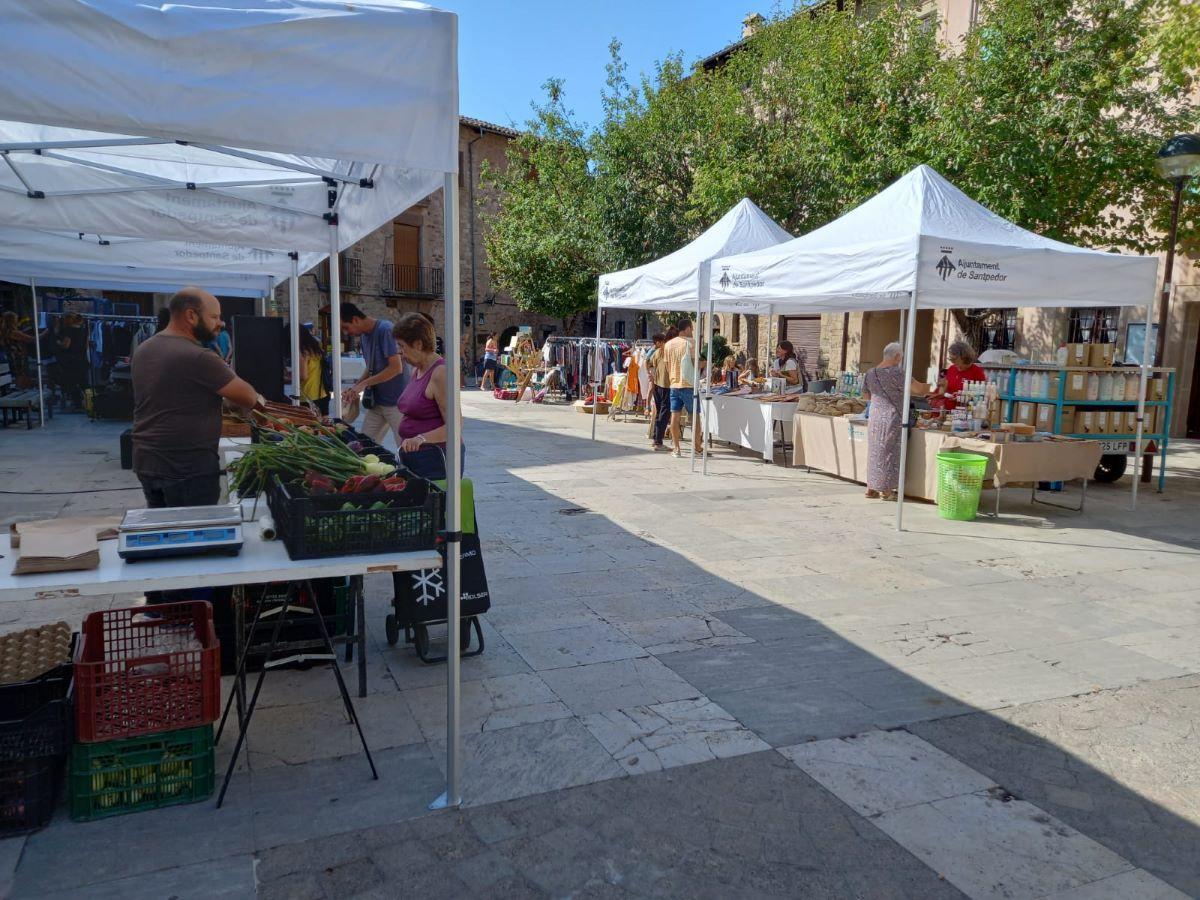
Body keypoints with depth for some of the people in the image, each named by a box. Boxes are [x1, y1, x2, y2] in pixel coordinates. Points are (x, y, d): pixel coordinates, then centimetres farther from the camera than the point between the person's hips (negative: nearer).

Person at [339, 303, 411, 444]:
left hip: (397, 400, -8)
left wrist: (363, 384, -16)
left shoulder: (385, 330, -15)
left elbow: (396, 368, -20)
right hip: (377, 400, 8)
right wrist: (354, 388, 3)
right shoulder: (363, 336, 11)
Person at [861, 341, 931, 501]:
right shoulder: (897, 374, -14)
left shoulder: (870, 374, 7)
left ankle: (871, 488, 17)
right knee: (890, 452, 2)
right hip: (892, 419, -6)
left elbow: (866, 396, 19)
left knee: (874, 451, 13)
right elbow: (920, 390, -13)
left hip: (874, 419, 6)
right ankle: (886, 491, 7)